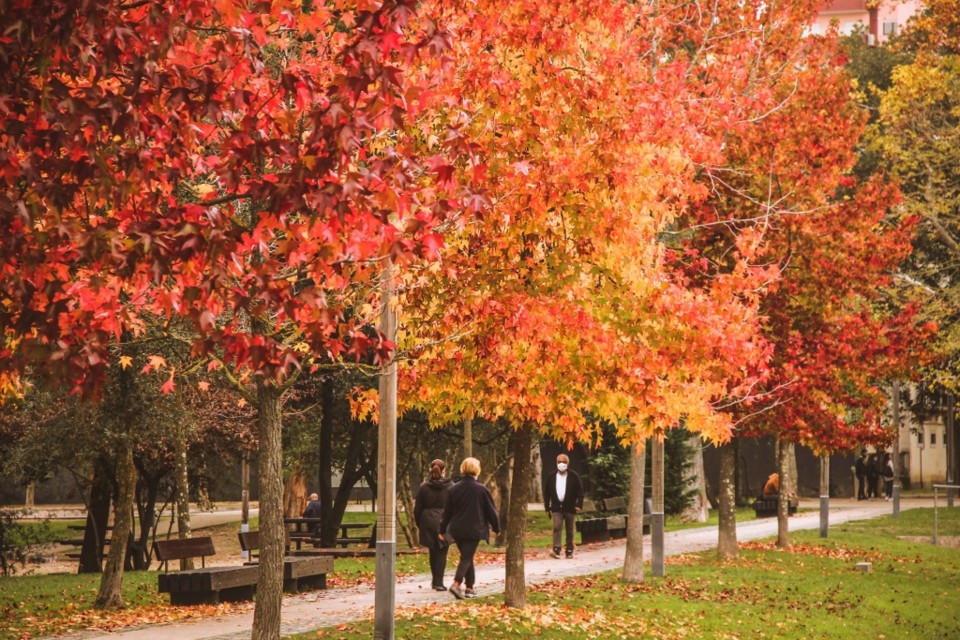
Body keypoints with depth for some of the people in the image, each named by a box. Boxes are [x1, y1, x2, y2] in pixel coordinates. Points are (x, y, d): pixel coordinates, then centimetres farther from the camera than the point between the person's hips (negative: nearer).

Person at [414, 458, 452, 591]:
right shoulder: (451, 487, -4)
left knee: (433, 552, 15)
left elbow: (417, 509, 4)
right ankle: (439, 582, -6)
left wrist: (420, 525, 16)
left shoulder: (423, 487, 1)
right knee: (441, 553, 1)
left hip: (428, 523, 2)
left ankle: (436, 581, 23)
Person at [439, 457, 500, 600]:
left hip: (457, 529, 4)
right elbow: (491, 510, -2)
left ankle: (469, 587, 18)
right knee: (467, 558, -3)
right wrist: (496, 527, 10)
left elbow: (447, 511, 6)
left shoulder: (453, 489, 1)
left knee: (467, 557, 16)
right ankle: (457, 584, -22)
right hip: (474, 530, -4)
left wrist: (442, 530, 14)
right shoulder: (481, 489, -9)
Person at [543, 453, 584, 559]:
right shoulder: (552, 476, 4)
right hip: (556, 507, 0)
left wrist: (579, 504, -11)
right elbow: (546, 492, 8)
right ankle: (556, 550, -22)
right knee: (557, 528, -15)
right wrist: (547, 508, 5)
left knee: (569, 531, 7)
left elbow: (580, 490, -2)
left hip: (570, 507, 0)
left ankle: (569, 551, 13)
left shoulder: (573, 476, -2)